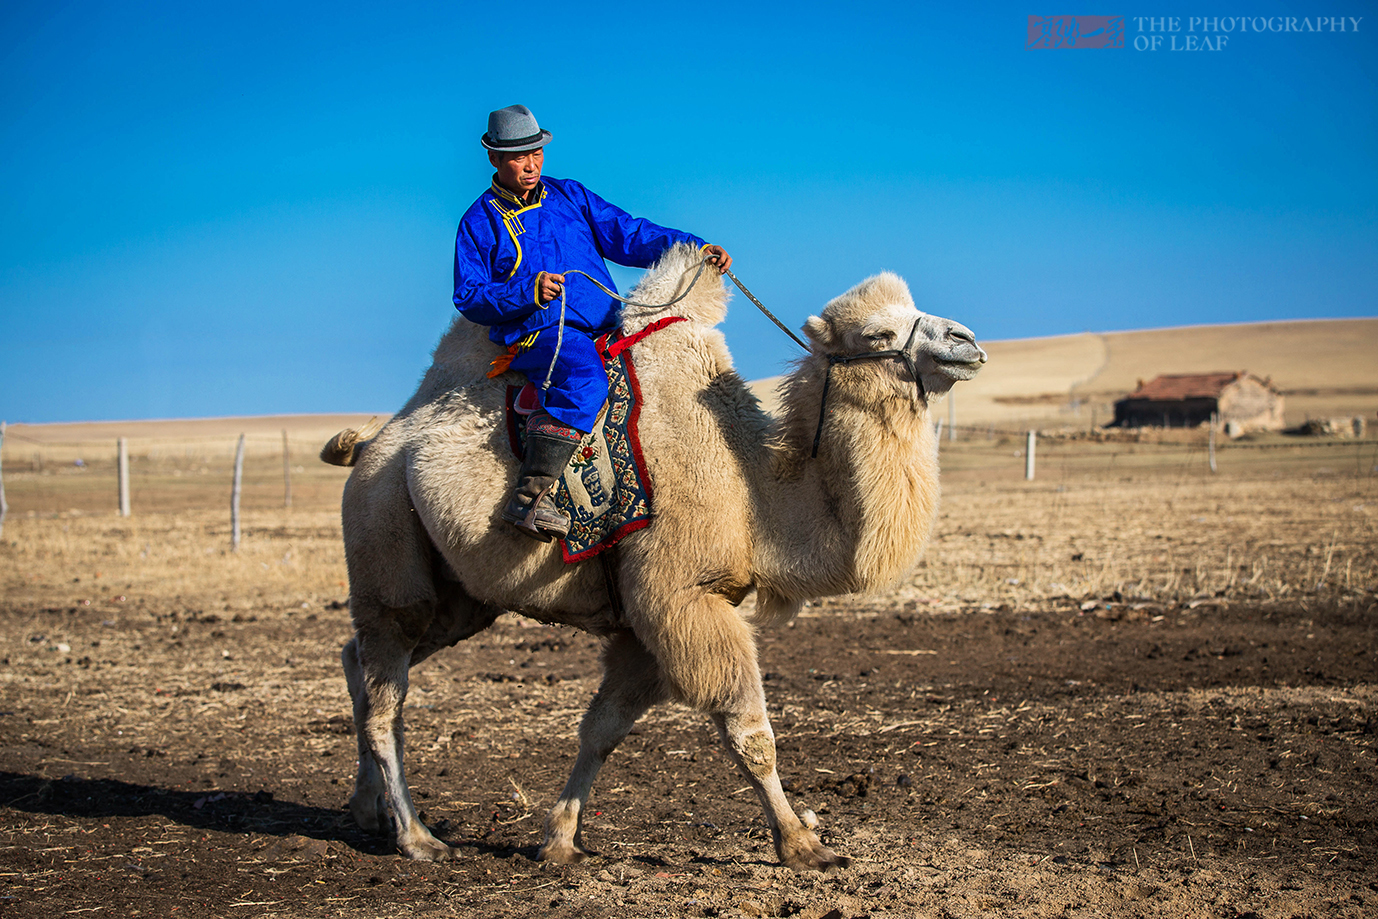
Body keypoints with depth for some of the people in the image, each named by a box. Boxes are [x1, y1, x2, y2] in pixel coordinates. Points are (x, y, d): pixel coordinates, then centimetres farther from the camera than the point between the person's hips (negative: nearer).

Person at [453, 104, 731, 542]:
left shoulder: (569, 196, 19)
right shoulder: (480, 222, 7)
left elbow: (629, 233, 15)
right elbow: (469, 297, 0)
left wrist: (695, 248, 1)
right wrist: (528, 291, -16)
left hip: (605, 324, 6)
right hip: (537, 333, -6)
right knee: (584, 381, -36)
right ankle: (529, 497, -38)